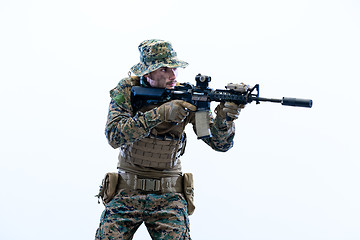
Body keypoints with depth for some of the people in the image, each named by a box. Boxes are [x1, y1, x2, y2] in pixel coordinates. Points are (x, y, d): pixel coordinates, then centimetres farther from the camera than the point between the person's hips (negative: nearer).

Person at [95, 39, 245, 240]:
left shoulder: (187, 97, -5)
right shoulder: (127, 89, -7)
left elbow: (221, 143, -6)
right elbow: (114, 135, -22)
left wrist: (224, 118, -28)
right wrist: (160, 114, -30)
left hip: (169, 195, 0)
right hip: (127, 192, 0)